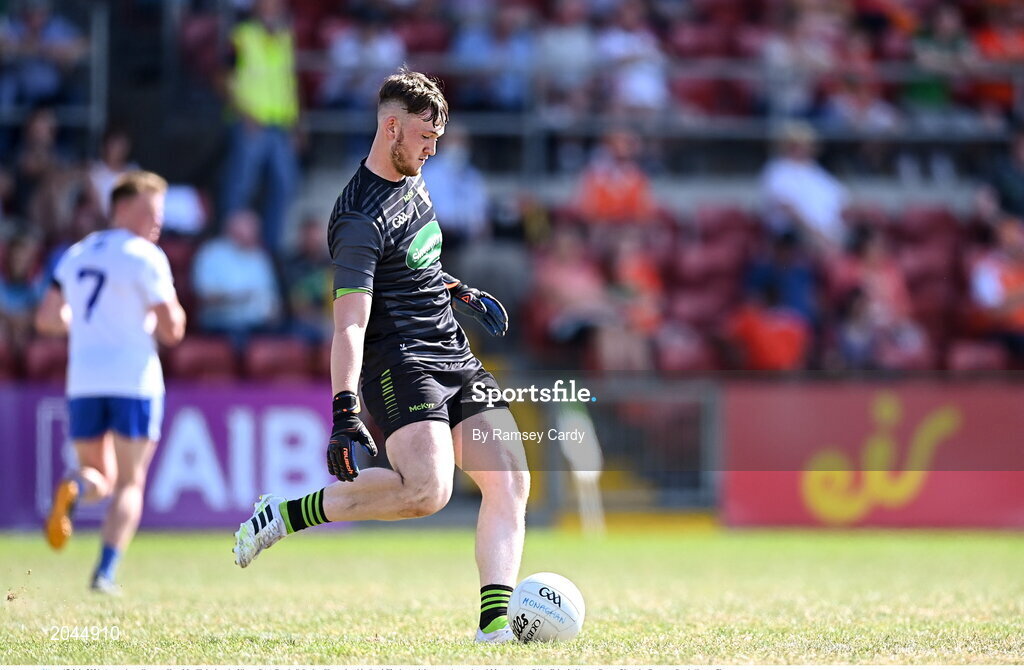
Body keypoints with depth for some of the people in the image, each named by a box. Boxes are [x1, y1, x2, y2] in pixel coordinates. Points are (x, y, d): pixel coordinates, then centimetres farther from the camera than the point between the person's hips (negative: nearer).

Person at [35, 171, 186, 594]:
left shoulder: (76, 255, 13)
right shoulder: (146, 257, -5)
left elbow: (47, 320, 13)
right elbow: (172, 330, -9)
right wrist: (171, 309, 12)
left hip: (82, 381, 5)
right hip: (134, 380, -5)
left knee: (99, 477, 16)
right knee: (130, 483, 3)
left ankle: (75, 488, -21)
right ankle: (105, 572, -11)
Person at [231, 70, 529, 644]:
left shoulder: (413, 182, 14)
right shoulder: (362, 219, -16)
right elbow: (350, 324, -23)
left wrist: (460, 292, 31)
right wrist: (345, 413, -31)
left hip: (456, 358, 9)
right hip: (401, 365, -9)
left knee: (511, 483, -5)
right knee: (427, 489, -28)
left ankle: (496, 623, -9)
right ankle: (284, 515, -12)